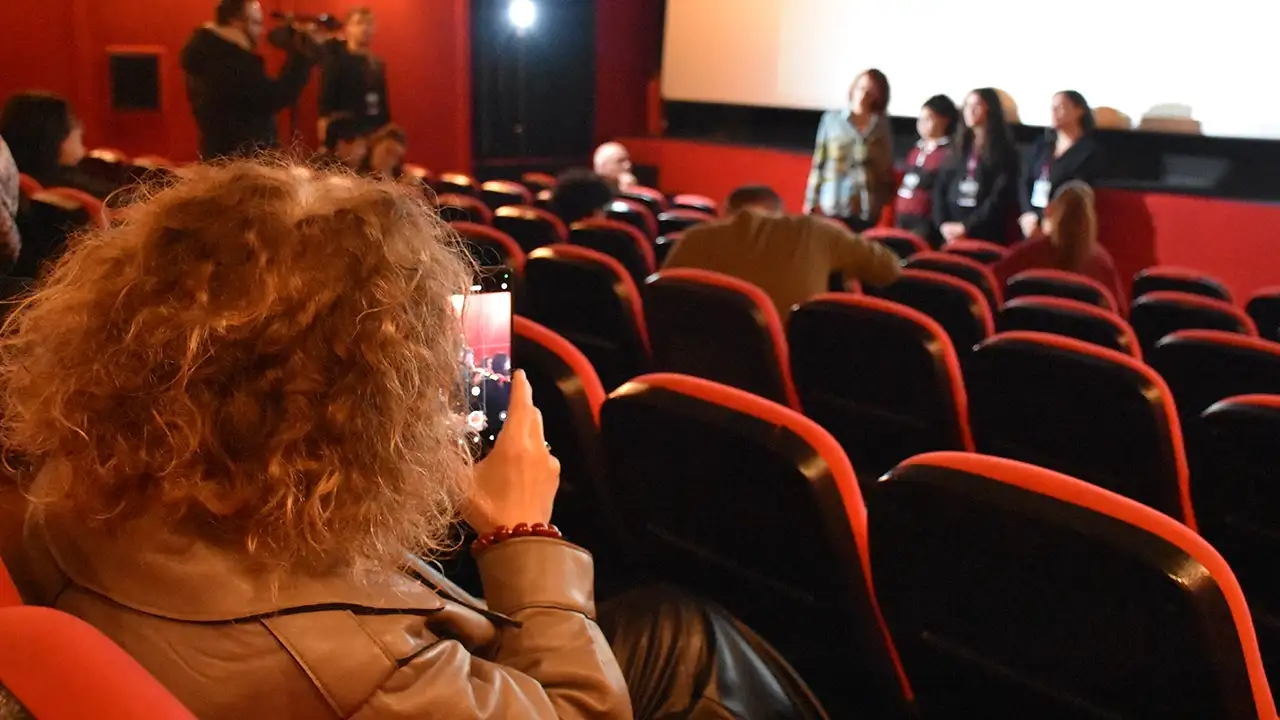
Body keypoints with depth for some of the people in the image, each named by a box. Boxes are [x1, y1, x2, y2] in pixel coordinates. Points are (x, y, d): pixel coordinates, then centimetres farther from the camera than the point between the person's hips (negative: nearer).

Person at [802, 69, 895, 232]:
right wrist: (811, 201, 3)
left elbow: (887, 168, 10)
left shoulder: (882, 125, 6)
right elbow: (819, 163, 4)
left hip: (867, 208, 1)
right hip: (833, 205, -1)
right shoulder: (831, 119, 2)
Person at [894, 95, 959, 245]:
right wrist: (897, 220, 16)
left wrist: (929, 227, -18)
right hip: (903, 221, 8)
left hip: (925, 225, -8)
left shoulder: (949, 153, -8)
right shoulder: (916, 150, 18)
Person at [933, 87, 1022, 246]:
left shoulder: (1004, 151, 0)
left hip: (986, 236, -4)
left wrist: (966, 226, -13)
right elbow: (940, 188, 10)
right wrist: (943, 223, -5)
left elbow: (999, 198, -9)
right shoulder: (959, 147, 15)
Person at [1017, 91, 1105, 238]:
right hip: (1032, 222, 5)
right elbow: (1026, 182, 8)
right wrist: (1028, 214, -9)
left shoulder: (1090, 151, 0)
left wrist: (1041, 221, -14)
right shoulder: (1042, 145, 15)